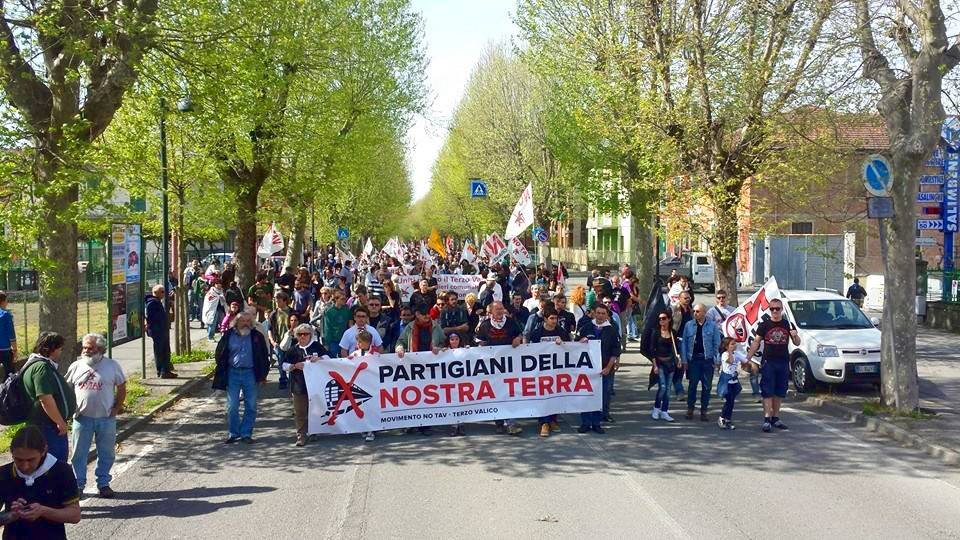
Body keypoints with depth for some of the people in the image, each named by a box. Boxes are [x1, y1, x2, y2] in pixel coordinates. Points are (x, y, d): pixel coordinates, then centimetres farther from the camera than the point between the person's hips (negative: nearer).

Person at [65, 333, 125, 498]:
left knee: (106, 453, 7)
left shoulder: (112, 365, -2)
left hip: (106, 418, -1)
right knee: (79, 453, 6)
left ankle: (103, 484, 20)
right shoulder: (76, 366, 3)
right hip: (82, 418, 1)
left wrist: (117, 407, -3)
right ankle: (78, 485, 18)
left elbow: (121, 388, 4)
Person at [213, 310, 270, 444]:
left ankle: (246, 433, 14)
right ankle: (233, 434, 14)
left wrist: (262, 376, 3)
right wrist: (222, 374, 4)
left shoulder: (257, 336, 1)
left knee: (251, 406, 3)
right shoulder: (229, 335, 1)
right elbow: (219, 354, 8)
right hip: (233, 373, 0)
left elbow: (263, 357, 6)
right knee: (232, 406, 2)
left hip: (250, 374, 0)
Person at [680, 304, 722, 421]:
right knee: (692, 385, 5)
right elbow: (683, 343, 5)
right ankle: (690, 409, 16)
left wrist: (717, 360, -4)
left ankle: (704, 410, 14)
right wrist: (684, 360, 0)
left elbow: (717, 344, 1)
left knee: (707, 386, 5)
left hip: (708, 359, 0)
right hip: (693, 359, 1)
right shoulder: (688, 325, 3)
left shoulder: (712, 326, 0)